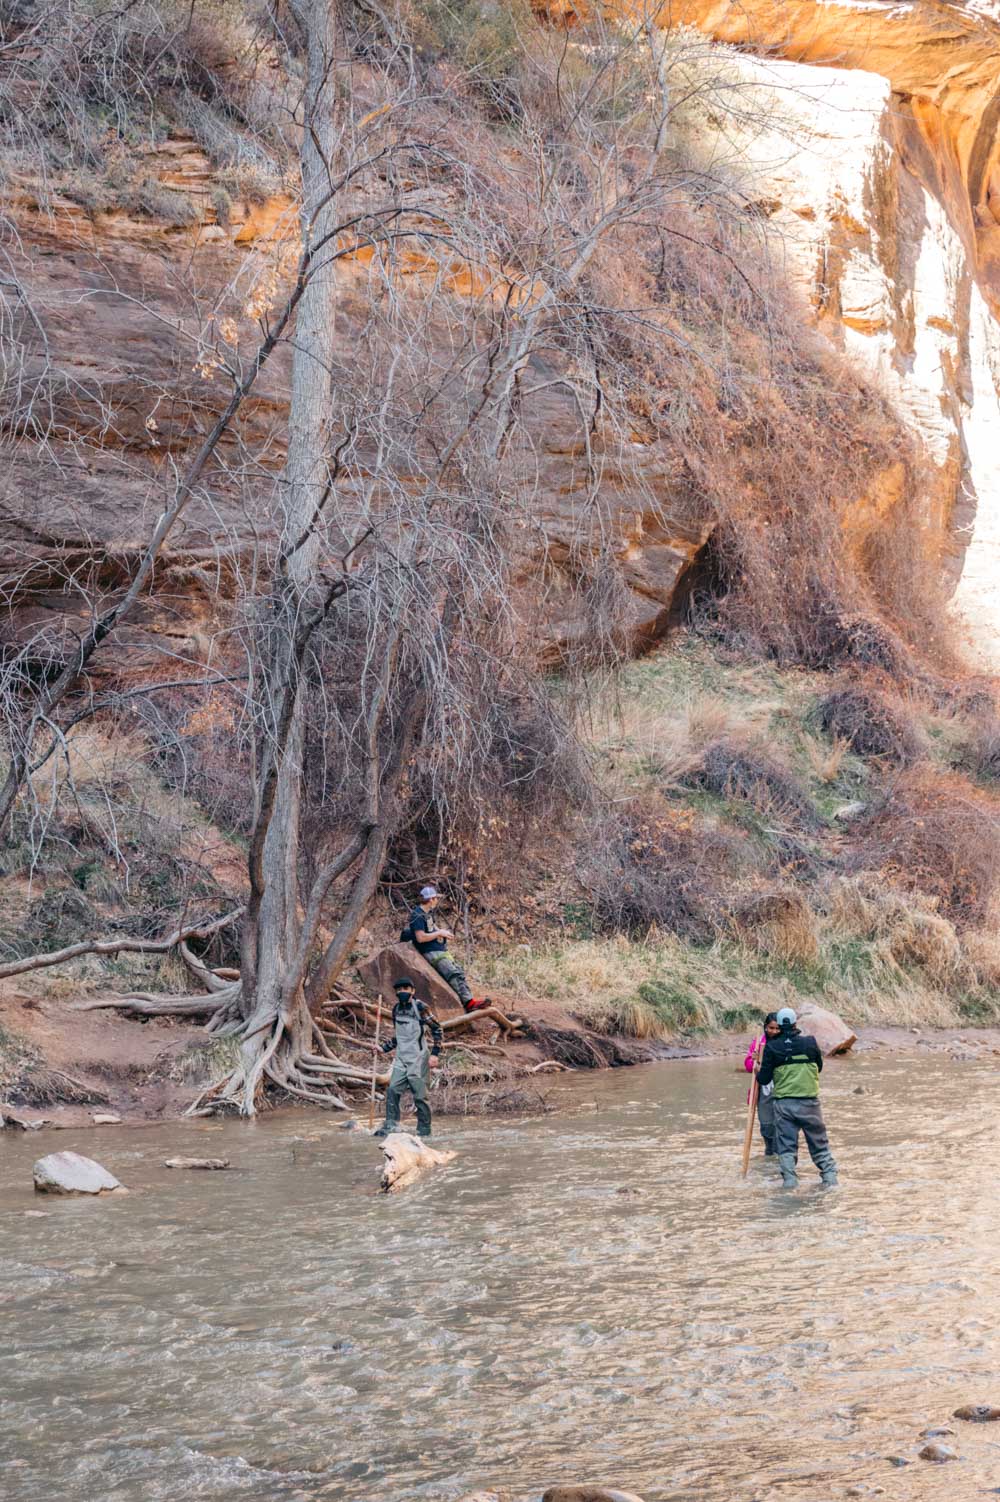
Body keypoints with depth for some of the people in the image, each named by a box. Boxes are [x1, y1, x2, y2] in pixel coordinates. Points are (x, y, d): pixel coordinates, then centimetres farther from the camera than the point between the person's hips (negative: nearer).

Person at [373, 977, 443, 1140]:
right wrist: (384, 1048, 11)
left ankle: (424, 1129, 8)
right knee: (392, 1090, -4)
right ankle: (391, 1125, 2)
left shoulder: (421, 1007, -10)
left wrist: (435, 1054, -13)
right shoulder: (397, 1009, 11)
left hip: (418, 1059, -6)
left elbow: (437, 1030, -7)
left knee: (419, 1095, -3)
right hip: (401, 1058, 6)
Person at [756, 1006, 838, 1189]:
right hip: (809, 1101, 0)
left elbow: (764, 1079, -2)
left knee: (786, 1144, 7)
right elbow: (819, 1067, 13)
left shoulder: (771, 1047, -5)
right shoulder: (810, 1042, -3)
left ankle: (789, 1178, 0)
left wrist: (758, 1072, 19)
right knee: (819, 1141, 11)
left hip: (783, 1103, 0)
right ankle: (829, 1175, 9)